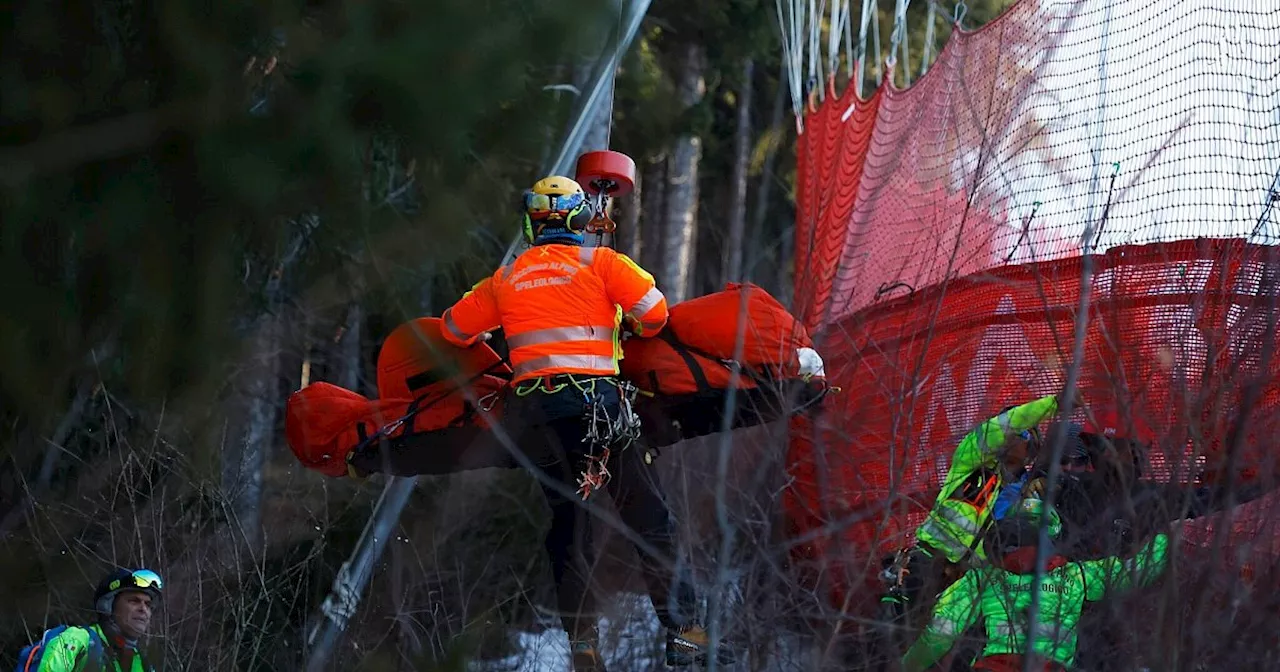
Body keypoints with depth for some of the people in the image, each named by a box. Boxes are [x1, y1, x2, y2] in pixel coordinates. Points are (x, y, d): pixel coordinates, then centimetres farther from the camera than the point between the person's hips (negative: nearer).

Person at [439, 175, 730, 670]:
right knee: (649, 520, 0)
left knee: (567, 525, 13)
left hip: (532, 408, 4)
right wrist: (636, 329, 19)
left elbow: (454, 328, 23)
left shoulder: (507, 278, 15)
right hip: (596, 400, -4)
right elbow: (654, 310, -4)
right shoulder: (598, 260, 3)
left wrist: (490, 342, 43)